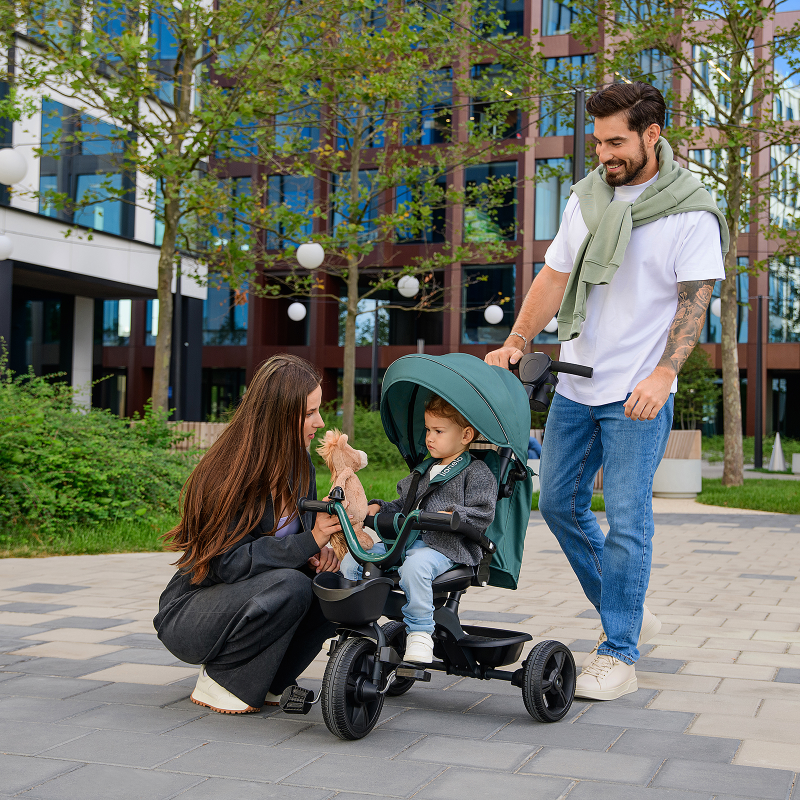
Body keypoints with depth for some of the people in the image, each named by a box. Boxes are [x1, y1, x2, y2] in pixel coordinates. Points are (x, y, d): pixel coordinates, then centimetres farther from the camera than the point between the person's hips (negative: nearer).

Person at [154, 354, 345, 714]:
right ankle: (218, 681, -12)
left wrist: (318, 553, -12)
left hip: (244, 598, 8)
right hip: (187, 615, -7)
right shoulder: (229, 474, -23)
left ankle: (265, 682, 0)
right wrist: (307, 543, -32)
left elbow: (304, 526, 13)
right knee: (289, 587, -33)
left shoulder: (298, 463, 1)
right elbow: (227, 563, -28)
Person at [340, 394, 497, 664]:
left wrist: (452, 516, -27)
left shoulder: (477, 473, 2)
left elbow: (483, 515, -10)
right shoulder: (424, 470, 27)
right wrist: (377, 508, 14)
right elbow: (402, 506, 32)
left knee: (415, 566, -40)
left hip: (446, 547, -7)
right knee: (351, 562, -10)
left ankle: (420, 634, -29)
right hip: (403, 541, 8)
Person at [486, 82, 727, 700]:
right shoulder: (588, 195, 8)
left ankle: (619, 655, 4)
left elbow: (695, 302, -10)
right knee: (559, 501, 10)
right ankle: (628, 614, 26)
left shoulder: (691, 212, -7)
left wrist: (662, 375, -22)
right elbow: (555, 275, 12)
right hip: (576, 384, 6)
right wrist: (516, 342, 4)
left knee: (626, 518, -7)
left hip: (639, 394, -6)